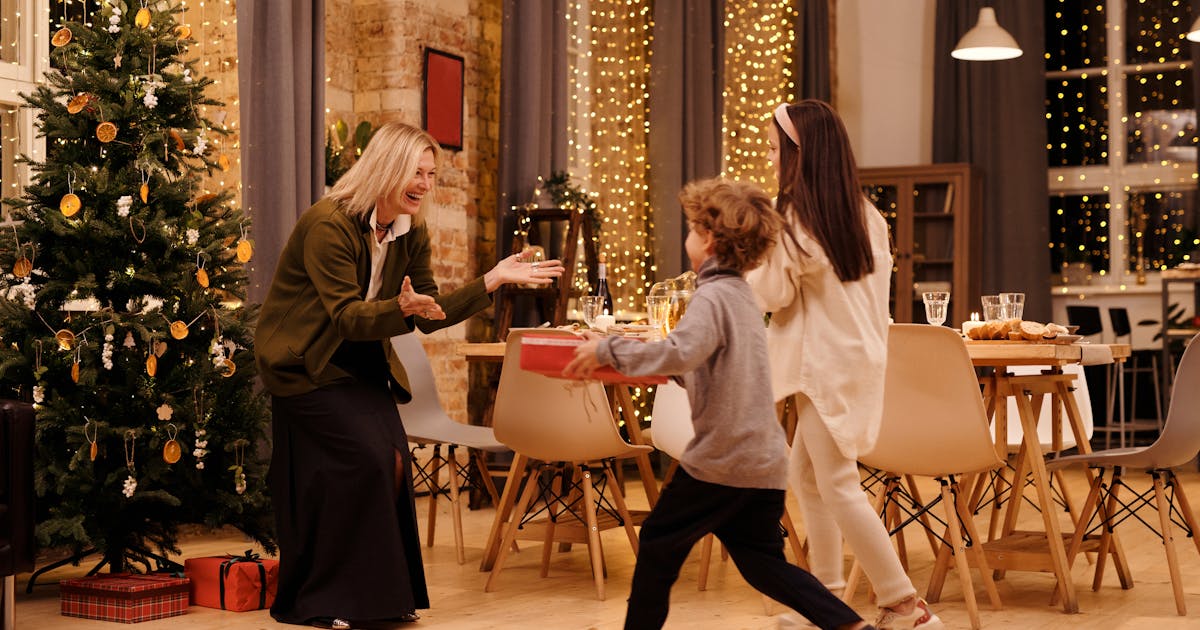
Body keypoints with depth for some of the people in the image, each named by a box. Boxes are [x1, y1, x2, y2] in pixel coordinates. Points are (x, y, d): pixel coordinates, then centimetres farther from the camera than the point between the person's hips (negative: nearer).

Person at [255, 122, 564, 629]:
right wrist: (402, 308, -43)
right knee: (364, 459, -17)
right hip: (304, 364, -7)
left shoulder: (412, 234, 1)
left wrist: (494, 280, -6)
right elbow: (346, 316, -26)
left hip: (360, 361, 7)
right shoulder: (328, 225, -22)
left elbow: (430, 314, 2)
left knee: (392, 461, -7)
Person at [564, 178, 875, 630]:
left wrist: (608, 350, -25)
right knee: (764, 563, 11)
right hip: (764, 458, 9)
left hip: (721, 458, -9)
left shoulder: (713, 296, -14)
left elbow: (679, 353, -33)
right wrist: (633, 365, 19)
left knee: (659, 544, 9)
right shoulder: (743, 295, 16)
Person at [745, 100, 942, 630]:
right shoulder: (861, 213, 10)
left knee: (838, 486, -6)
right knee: (805, 475, 17)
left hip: (827, 362, -9)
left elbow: (775, 293, -10)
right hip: (856, 351, 9)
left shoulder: (794, 214, -13)